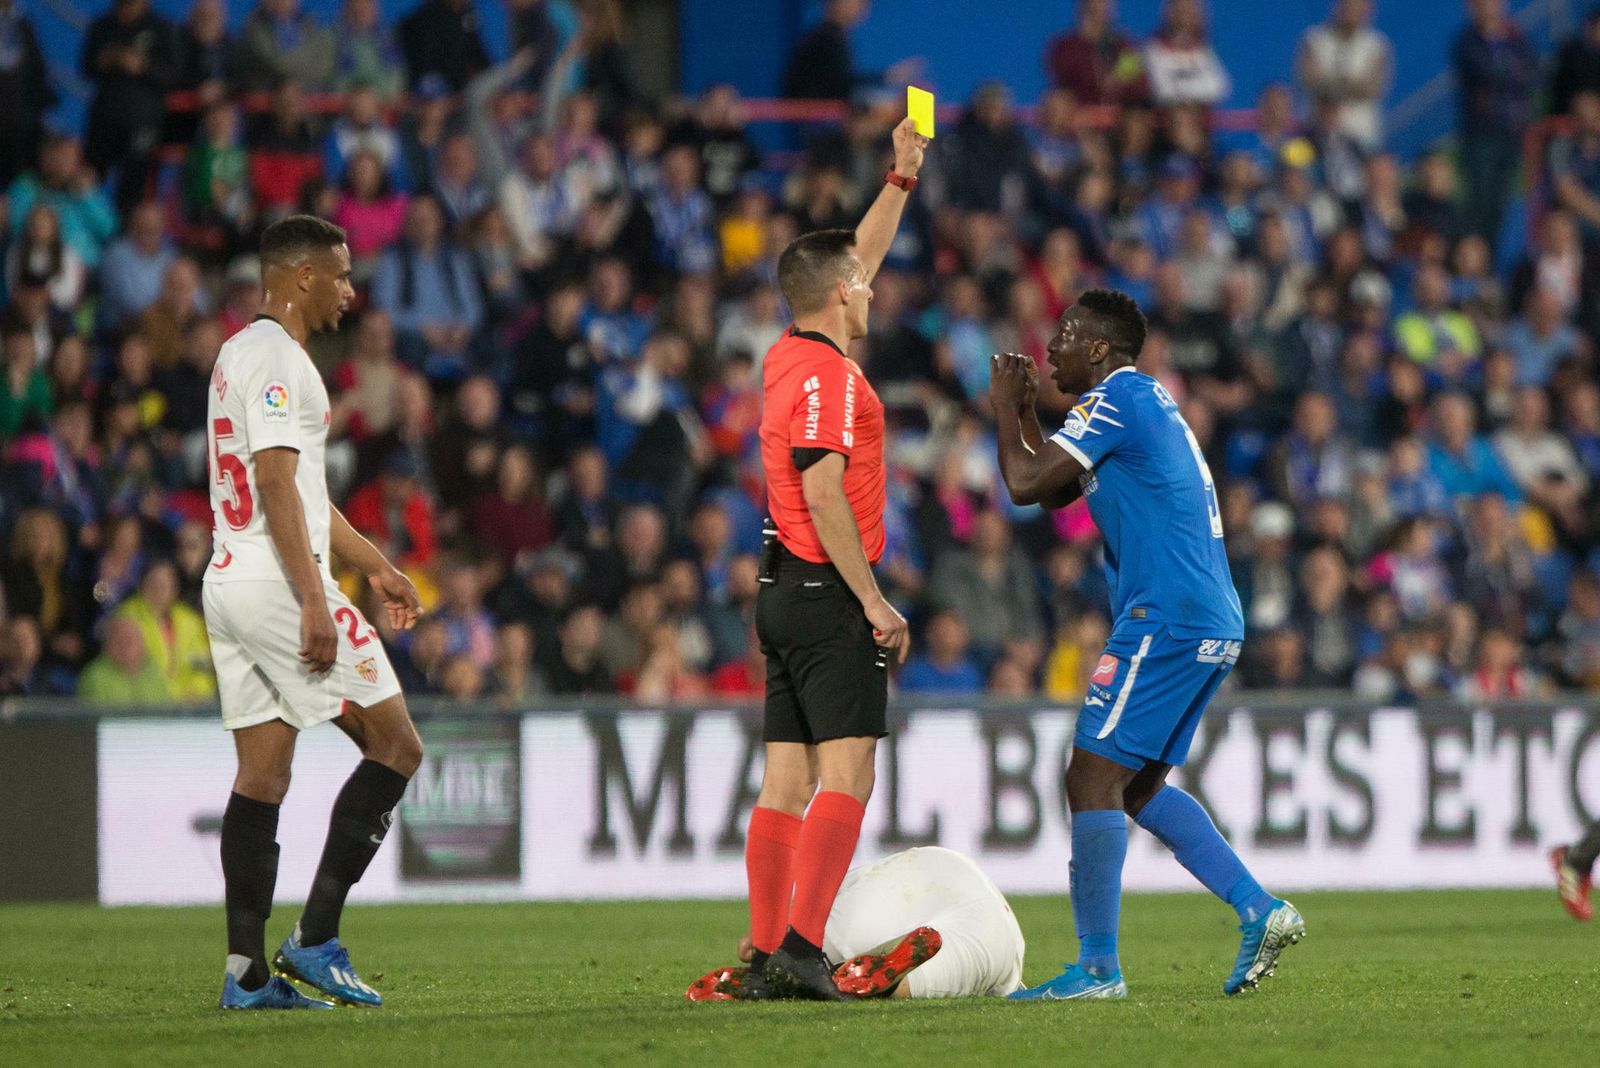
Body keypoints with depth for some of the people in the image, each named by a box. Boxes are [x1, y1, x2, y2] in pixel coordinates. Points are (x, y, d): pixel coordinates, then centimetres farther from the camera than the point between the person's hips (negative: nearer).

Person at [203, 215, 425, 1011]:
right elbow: (275, 484, -20)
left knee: (262, 773, 8)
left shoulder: (239, 352, 21)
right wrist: (315, 601, -24)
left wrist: (372, 564, 31)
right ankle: (316, 938, -7)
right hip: (278, 585, -10)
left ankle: (248, 969, 3)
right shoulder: (276, 357, -12)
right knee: (396, 746, -4)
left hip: (228, 583, 10)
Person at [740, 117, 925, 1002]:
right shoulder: (827, 374, -13)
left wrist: (902, 177, 34)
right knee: (845, 777, -13)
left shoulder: (789, 358, 14)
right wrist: (873, 602, -19)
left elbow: (857, 263, 30)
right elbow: (822, 493, -20)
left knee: (787, 781, 6)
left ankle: (767, 957, 3)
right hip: (828, 595, -9)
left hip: (787, 592, 9)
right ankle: (800, 945, -23)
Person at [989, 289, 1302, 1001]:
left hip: (1166, 620, -10)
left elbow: (1025, 484, -13)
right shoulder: (1147, 401, 22)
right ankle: (1259, 911, 10)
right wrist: (1022, 411, 19)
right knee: (1138, 786, 16)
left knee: (1093, 777, -9)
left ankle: (1097, 968, -11)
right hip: (1214, 624, 10)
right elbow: (1055, 493, 29)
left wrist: (1005, 411, 4)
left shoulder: (1116, 400, -9)